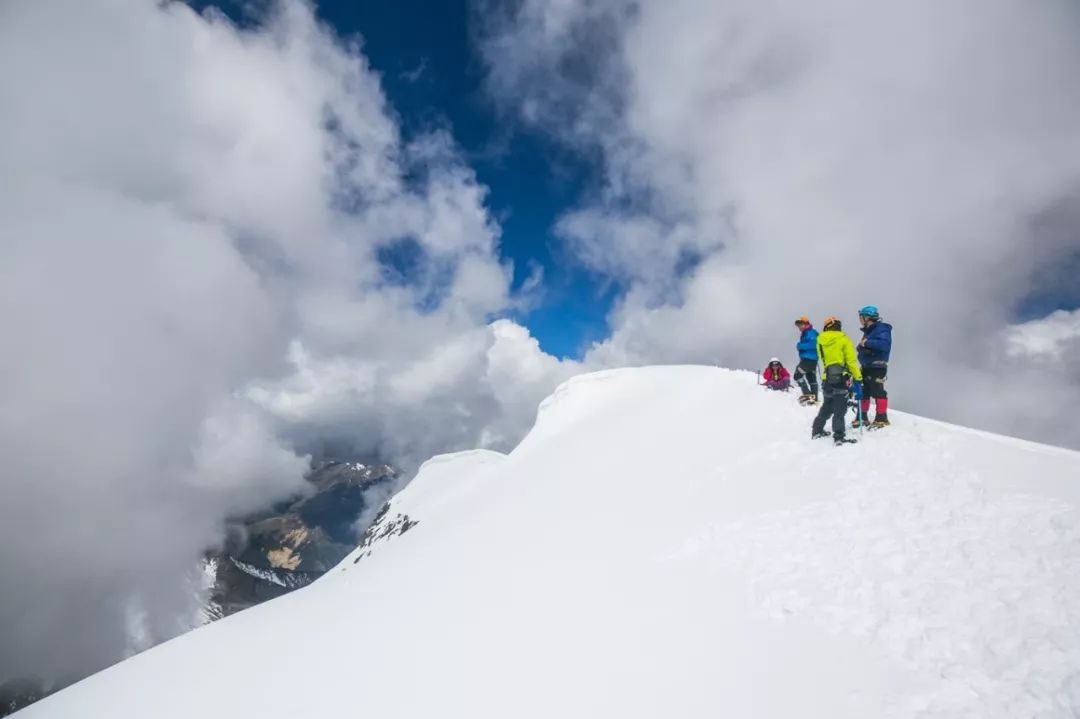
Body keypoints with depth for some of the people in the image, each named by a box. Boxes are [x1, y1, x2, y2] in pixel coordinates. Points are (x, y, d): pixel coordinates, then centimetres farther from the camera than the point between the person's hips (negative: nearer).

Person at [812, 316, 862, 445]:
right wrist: (858, 378, -7)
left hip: (827, 378, 5)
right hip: (841, 378, -4)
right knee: (840, 409, -3)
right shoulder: (843, 339, -6)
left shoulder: (821, 341, 6)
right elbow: (851, 361, -9)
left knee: (827, 406, 20)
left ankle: (817, 430, 25)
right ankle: (838, 436, -8)